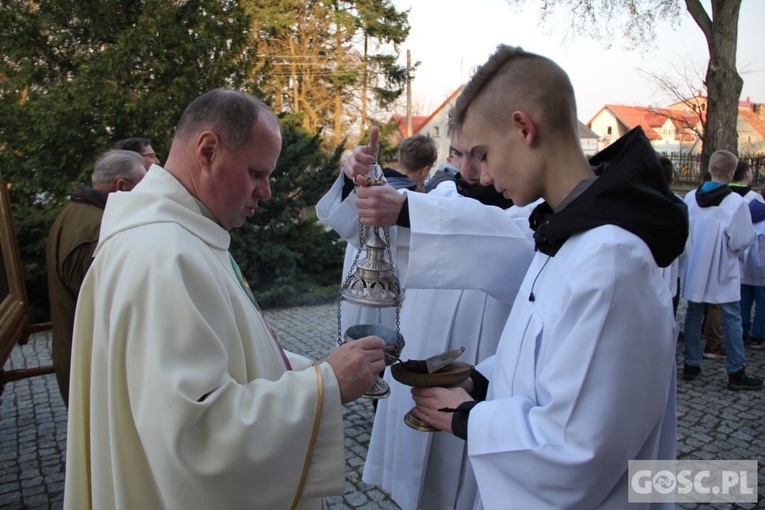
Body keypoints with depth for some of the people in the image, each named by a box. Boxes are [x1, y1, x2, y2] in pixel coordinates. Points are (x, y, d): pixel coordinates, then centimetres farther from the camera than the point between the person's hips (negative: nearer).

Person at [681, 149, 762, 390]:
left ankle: (691, 365, 20)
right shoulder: (736, 201, -16)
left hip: (695, 267, 4)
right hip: (723, 270, -4)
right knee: (732, 319, 6)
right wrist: (737, 252, 6)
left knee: (693, 314, 13)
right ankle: (736, 373, 11)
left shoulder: (690, 197, -4)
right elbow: (743, 239, -14)